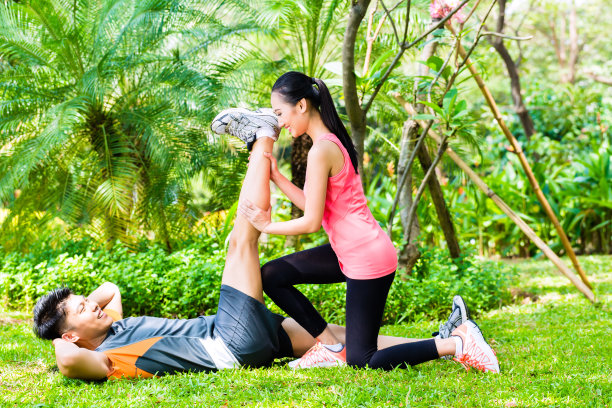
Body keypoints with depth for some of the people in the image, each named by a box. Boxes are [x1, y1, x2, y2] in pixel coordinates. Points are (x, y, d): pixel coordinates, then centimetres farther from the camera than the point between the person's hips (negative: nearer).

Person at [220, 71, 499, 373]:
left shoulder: (321, 150, -20)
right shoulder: (332, 141, 9)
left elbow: (311, 222, -18)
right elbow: (313, 206, 10)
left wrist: (267, 226, -5)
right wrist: (276, 177, 5)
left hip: (368, 259, -10)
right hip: (348, 253, 10)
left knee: (361, 361, -3)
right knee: (271, 276, 10)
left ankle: (458, 341, -3)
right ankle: (331, 347, 13)